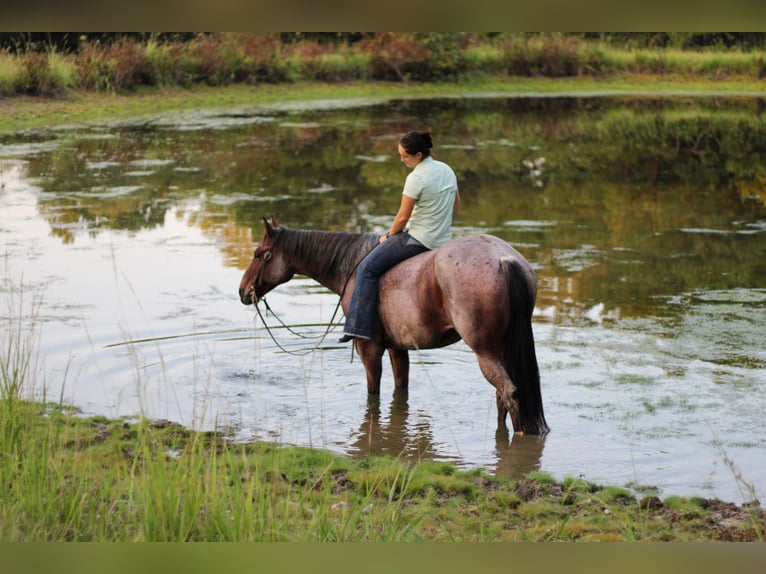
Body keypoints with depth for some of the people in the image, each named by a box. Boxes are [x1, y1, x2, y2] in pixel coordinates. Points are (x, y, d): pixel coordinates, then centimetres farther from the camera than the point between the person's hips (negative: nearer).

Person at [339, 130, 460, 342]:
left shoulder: (416, 178, -20)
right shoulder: (447, 170, 7)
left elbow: (403, 217, -16)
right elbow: (456, 203, 20)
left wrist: (389, 236, 0)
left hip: (418, 240, -10)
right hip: (443, 239, 10)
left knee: (368, 268, -5)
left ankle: (359, 326, -11)